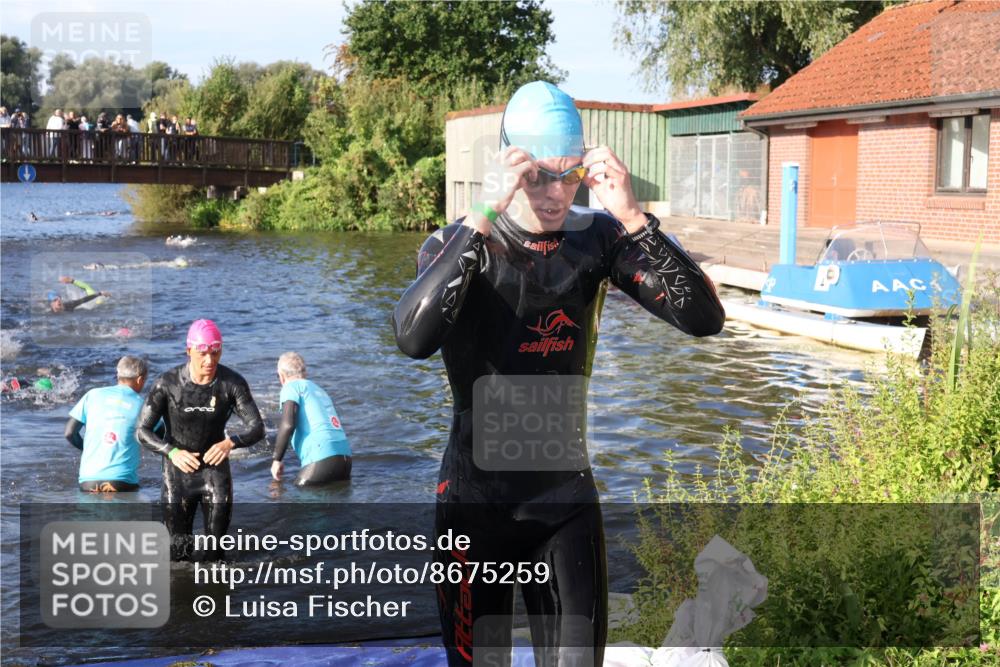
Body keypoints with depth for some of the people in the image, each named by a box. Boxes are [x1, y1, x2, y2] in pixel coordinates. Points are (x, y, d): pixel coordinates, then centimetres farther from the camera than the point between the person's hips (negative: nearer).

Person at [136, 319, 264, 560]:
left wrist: (230, 442, -34)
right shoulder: (167, 383, -17)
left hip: (215, 466, 1)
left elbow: (256, 428, -13)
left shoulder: (233, 383, -13)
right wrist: (172, 452, -32)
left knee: (213, 554, 5)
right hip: (179, 470, -1)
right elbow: (142, 432, -13)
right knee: (178, 553, 2)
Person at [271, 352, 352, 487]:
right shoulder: (319, 389, 27)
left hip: (322, 458, -7)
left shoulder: (292, 386, 4)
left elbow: (287, 424, -11)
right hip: (344, 456, 7)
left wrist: (277, 459, -3)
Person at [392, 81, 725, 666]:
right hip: (477, 500, -1)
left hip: (567, 498, 2)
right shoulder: (457, 244, -8)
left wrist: (633, 218, -26)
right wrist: (484, 218, -34)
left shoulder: (597, 239, -3)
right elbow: (414, 339, -29)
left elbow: (705, 319, -15)